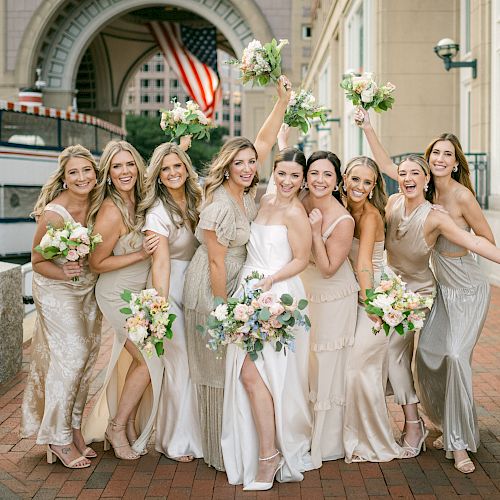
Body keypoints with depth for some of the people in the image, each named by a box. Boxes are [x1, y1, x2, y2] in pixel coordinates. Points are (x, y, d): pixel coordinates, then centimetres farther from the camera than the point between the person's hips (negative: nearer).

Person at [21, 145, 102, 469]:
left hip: (88, 290, 6)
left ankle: (73, 427, 23)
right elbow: (38, 261, -13)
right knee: (69, 355, -8)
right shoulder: (53, 214, -23)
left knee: (88, 357, 8)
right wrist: (63, 272, -31)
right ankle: (58, 437, 6)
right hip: (56, 292, -6)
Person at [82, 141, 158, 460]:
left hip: (139, 291, 7)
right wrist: (140, 255, -23)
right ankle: (117, 428, 13)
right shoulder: (111, 212, -25)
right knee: (150, 359, -2)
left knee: (139, 359, 12)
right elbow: (97, 263, -19)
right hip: (118, 295, -7)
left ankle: (128, 425, 27)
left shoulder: (137, 201, -2)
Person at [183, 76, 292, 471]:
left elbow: (264, 143, 6)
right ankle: (220, 452, 15)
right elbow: (217, 262, -19)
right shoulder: (220, 205, -22)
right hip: (210, 289, -8)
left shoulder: (247, 194, 0)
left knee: (233, 366, 14)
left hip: (235, 285, 8)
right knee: (217, 368, 2)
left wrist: (283, 102, 1)